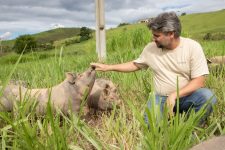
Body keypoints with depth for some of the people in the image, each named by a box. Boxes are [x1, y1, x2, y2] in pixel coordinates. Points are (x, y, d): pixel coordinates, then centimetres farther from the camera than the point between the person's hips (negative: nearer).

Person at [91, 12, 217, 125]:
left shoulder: (193, 47, -12)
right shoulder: (150, 48, -3)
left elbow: (199, 81, -14)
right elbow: (135, 65, 12)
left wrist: (174, 95, -26)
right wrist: (107, 67, 6)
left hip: (186, 96, -1)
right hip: (162, 97, 1)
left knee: (207, 96, -32)